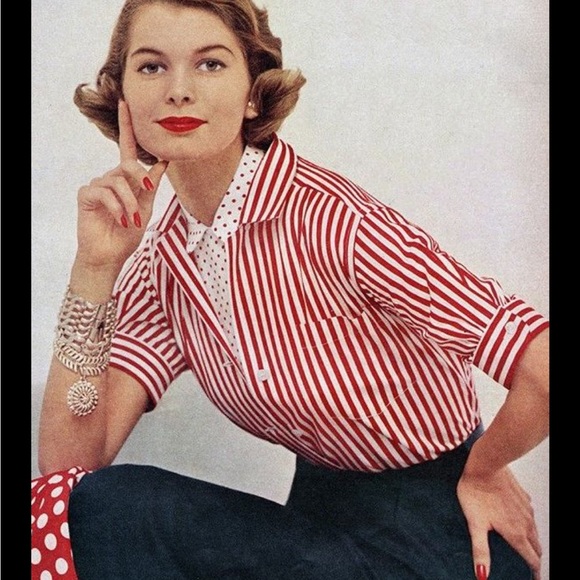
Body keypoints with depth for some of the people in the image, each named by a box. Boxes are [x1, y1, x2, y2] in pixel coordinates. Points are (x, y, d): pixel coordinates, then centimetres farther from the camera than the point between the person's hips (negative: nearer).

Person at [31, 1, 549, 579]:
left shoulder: (327, 215, -24)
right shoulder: (155, 263, -2)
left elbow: (542, 369, -26)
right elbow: (70, 464, -9)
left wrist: (481, 470, -6)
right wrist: (94, 268, -17)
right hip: (322, 506, 5)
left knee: (107, 510, -19)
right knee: (67, 504, -14)